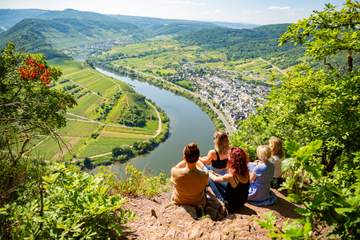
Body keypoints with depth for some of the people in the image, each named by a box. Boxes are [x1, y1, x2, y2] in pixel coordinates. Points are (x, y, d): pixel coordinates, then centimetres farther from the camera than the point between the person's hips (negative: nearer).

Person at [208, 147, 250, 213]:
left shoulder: (231, 176, -32)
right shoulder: (245, 172, -12)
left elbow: (215, 179, -12)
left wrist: (209, 173, 10)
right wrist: (214, 174, 11)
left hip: (231, 205, -7)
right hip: (241, 202, 7)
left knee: (210, 180, -1)